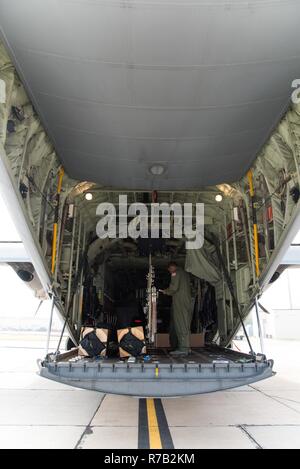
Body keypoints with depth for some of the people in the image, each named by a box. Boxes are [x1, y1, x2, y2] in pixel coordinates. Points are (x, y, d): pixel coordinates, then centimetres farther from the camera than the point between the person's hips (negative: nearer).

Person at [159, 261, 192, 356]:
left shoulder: (175, 273, -4)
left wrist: (166, 291, 4)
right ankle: (185, 348, 11)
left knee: (180, 324, -8)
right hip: (187, 302, 9)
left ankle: (183, 349, -10)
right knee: (185, 325, 10)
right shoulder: (185, 273, 22)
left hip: (179, 302, -9)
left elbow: (174, 287, -15)